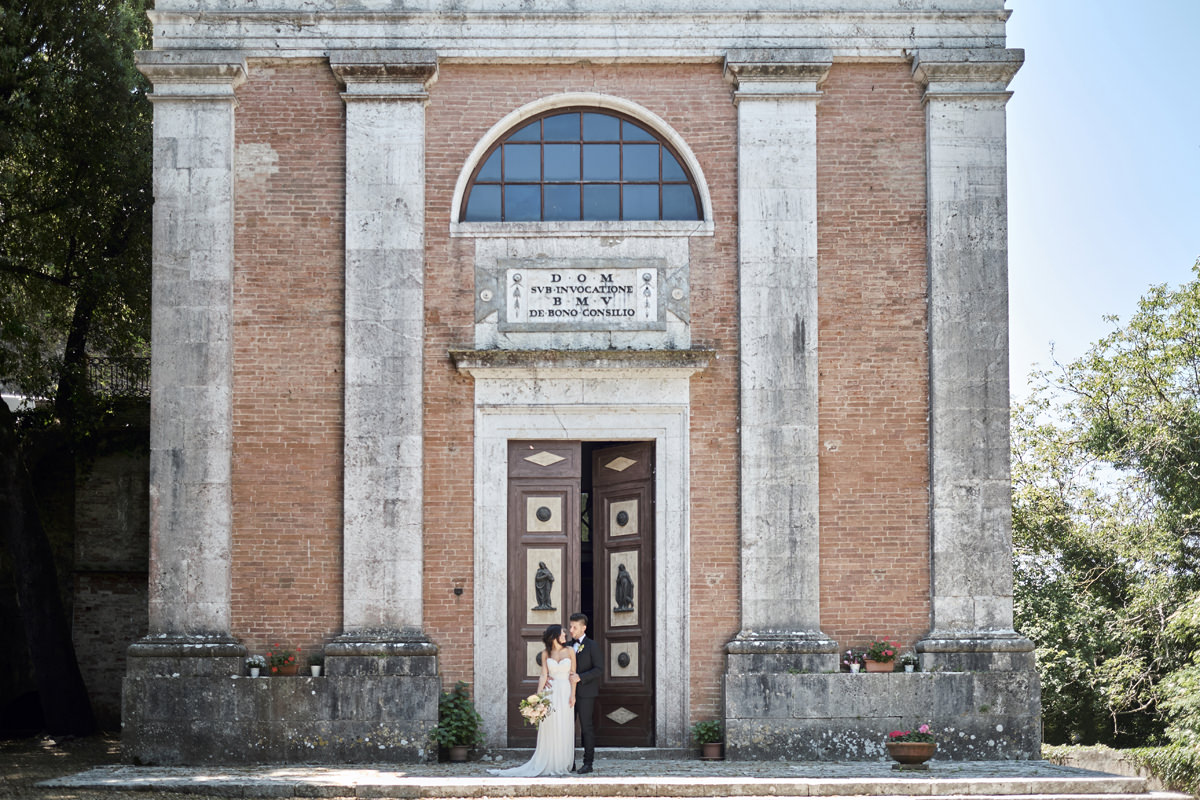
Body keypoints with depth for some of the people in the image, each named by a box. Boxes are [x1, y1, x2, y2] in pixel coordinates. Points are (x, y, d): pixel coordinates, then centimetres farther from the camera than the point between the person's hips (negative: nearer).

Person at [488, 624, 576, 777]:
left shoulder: (570, 651, 2)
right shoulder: (546, 654, 6)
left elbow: (572, 674, 0)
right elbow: (543, 676, 4)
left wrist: (573, 695, -6)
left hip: (565, 693, -1)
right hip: (550, 692, 1)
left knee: (564, 731, 0)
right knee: (549, 729, -2)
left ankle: (561, 766, 7)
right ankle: (548, 765, 3)